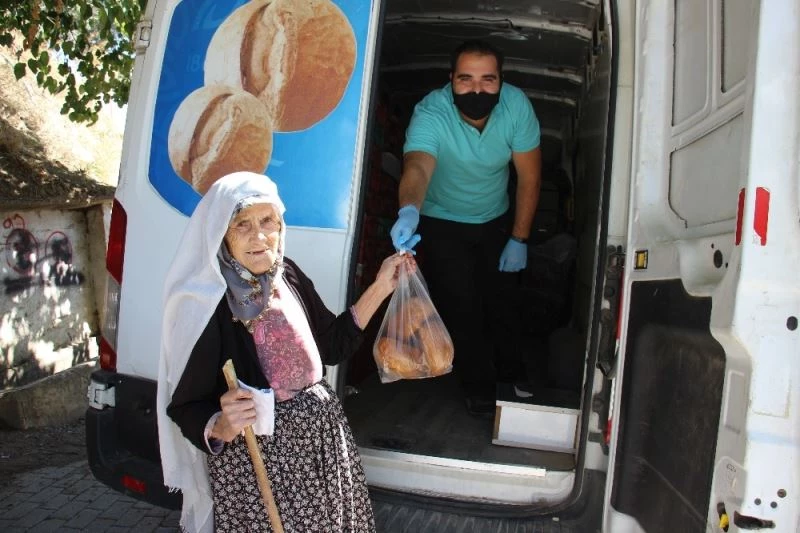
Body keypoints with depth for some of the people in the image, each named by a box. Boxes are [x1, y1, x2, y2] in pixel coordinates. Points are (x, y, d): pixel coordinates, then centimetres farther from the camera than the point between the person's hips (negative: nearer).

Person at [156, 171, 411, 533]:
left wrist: (381, 287, 3)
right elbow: (186, 407, -14)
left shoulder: (288, 275, -3)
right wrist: (223, 427, -33)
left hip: (323, 444, 6)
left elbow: (332, 345, 7)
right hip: (254, 466, -6)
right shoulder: (204, 305, -20)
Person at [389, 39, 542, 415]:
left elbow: (528, 176, -13)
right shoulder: (430, 114, -30)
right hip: (442, 223, -2)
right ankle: (479, 386, 21)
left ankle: (509, 369, 41)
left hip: (496, 220, 3)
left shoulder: (517, 106, -21)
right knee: (459, 306, -4)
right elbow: (417, 168, -49)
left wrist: (519, 239, -12)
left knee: (501, 298, 12)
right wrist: (409, 211, -70)